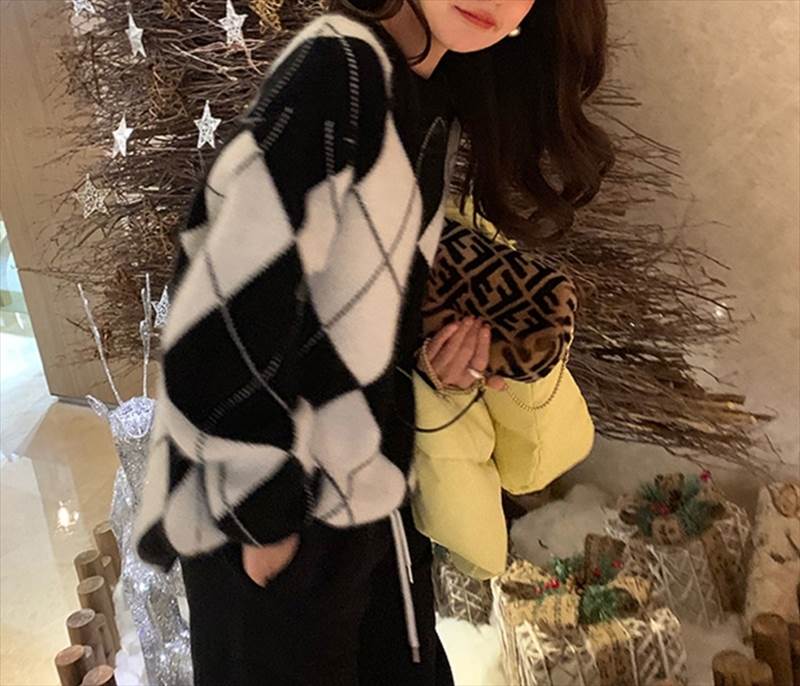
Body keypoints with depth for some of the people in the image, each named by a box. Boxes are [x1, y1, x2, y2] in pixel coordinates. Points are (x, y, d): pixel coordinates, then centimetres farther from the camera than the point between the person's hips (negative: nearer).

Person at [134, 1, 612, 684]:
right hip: (281, 500, -8)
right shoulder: (337, 70, -22)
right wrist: (263, 517, -18)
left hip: (368, 470, 8)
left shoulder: (435, 97, 3)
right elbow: (231, 310, -27)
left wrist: (466, 317, -2)